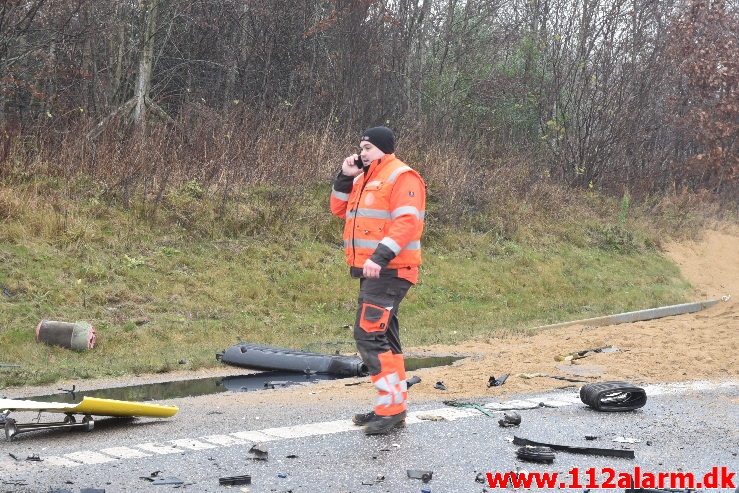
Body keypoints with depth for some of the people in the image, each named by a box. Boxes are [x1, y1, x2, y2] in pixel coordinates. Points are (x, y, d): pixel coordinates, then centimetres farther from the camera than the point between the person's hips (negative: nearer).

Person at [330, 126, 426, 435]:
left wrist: (380, 256, -30)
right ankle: (393, 408, 20)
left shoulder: (401, 177, -10)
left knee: (369, 333, -16)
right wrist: (345, 177, 8)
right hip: (371, 271, 10)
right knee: (383, 337, 13)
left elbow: (406, 222, -21)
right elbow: (340, 209, 22)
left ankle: (391, 406, -13)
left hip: (390, 271, -10)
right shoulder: (365, 178, 20)